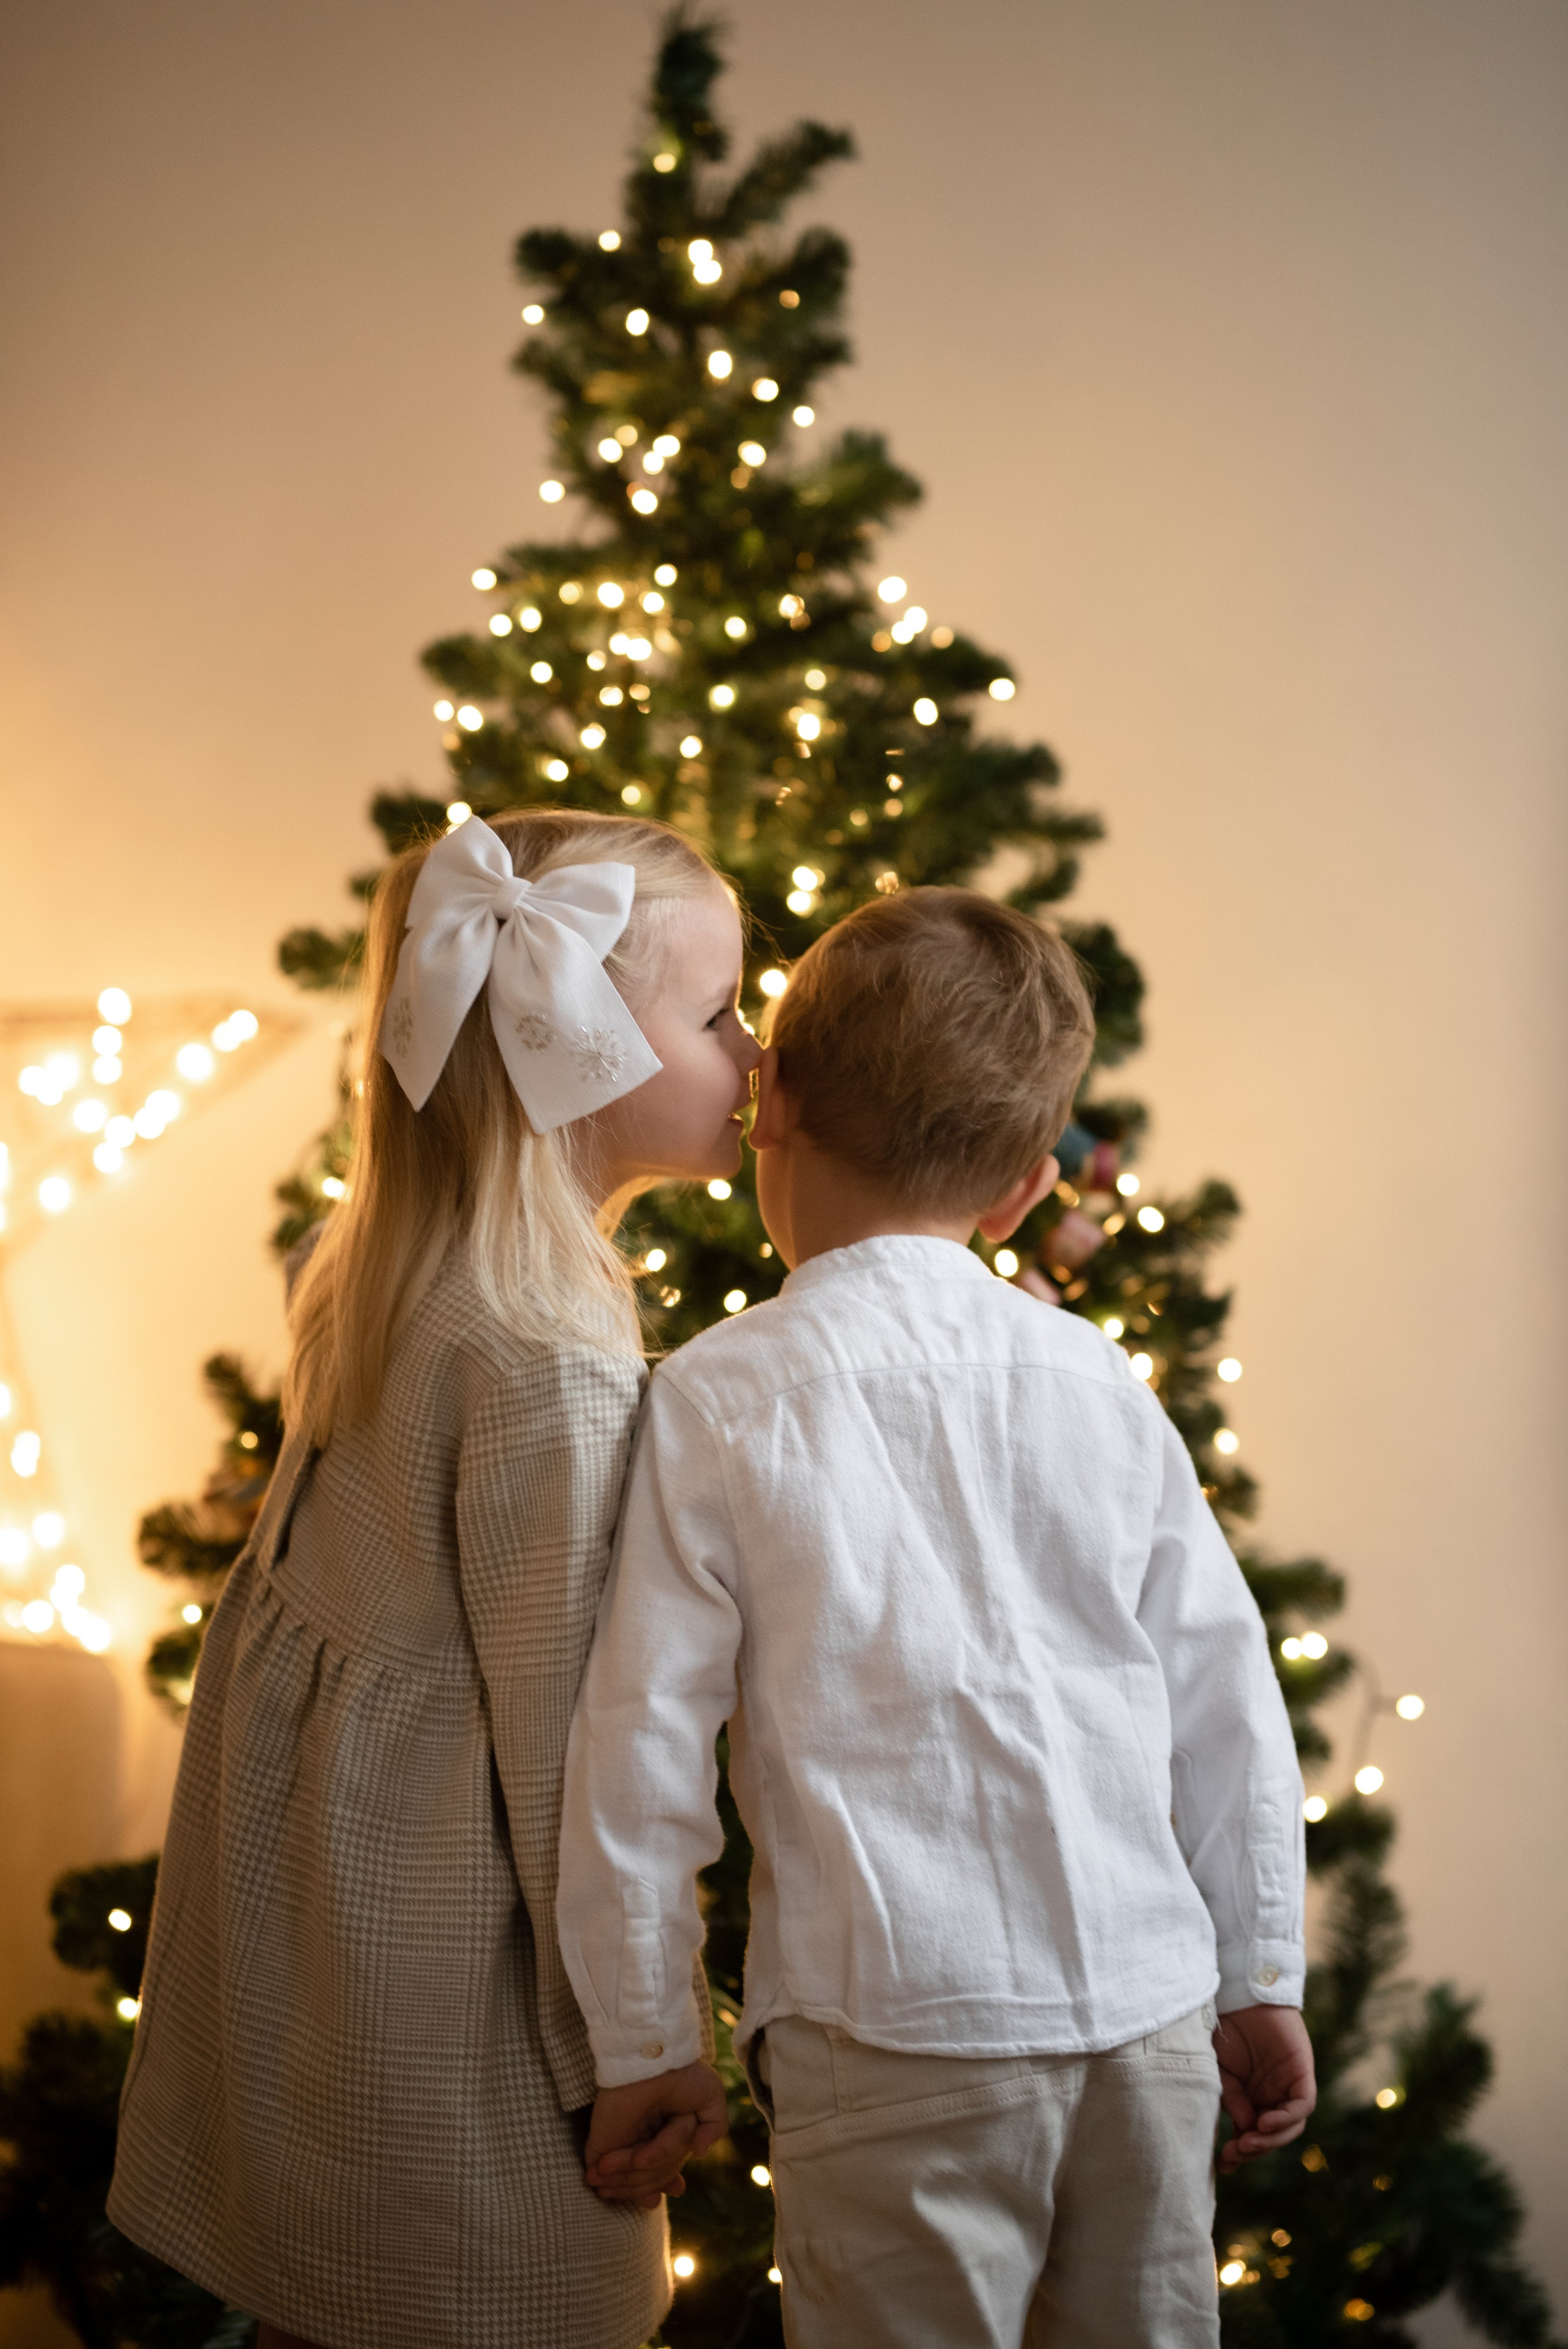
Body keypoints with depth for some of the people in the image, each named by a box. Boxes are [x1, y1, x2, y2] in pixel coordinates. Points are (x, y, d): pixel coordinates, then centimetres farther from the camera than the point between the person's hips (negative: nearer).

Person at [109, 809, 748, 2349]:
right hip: (442, 1959, -9)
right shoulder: (550, 1367, -22)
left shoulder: (381, 1278, 5)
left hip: (300, 1904, 9)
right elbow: (560, 1728, -19)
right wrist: (623, 2057, -10)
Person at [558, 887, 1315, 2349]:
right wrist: (1261, 1983, 18)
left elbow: (639, 1755, -7)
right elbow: (1228, 1700, 7)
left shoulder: (716, 1404, -7)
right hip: (1147, 2011, 4)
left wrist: (638, 2044, 5)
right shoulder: (1095, 1381, 3)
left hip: (899, 2033, -3)